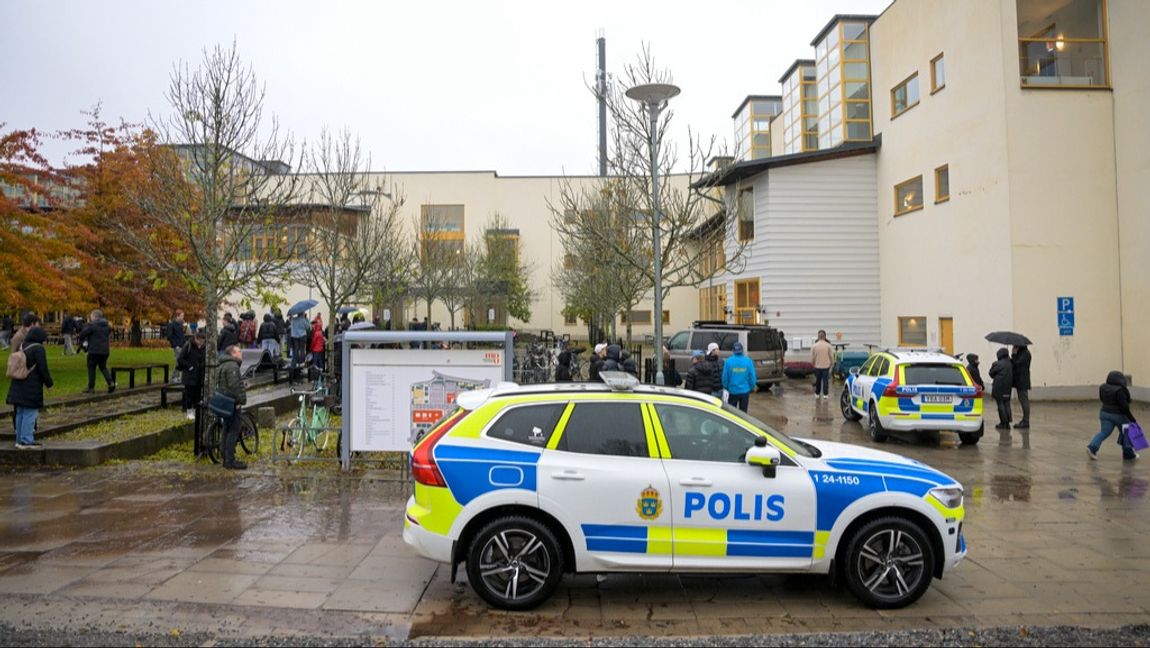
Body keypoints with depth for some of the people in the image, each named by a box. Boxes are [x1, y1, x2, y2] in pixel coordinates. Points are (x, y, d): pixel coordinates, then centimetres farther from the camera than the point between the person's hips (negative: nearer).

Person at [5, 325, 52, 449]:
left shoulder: (20, 347, 10)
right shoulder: (38, 349, -14)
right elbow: (43, 369, -14)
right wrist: (49, 383, -1)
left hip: (18, 386, 8)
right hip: (31, 388, -8)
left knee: (20, 413, 13)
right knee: (30, 413, -3)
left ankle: (20, 440, 19)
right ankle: (27, 441, -2)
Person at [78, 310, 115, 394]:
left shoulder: (92, 325, -12)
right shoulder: (107, 325, 10)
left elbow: (82, 334, -14)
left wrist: (82, 341, 6)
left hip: (94, 351, -6)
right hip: (105, 351, 6)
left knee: (91, 368, 5)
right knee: (103, 367, 17)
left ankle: (91, 387, 8)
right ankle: (111, 382, -1)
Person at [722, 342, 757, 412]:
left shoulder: (728, 361, -11)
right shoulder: (748, 361, -8)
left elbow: (725, 376, -7)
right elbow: (752, 376, -4)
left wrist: (725, 387, 9)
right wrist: (752, 388, 11)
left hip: (733, 391, -1)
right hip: (745, 391, 1)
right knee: (743, 412, 12)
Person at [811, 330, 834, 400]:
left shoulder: (814, 345, -7)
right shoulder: (828, 345, -9)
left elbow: (812, 357, -1)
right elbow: (831, 356, -3)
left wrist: (812, 363, 16)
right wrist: (832, 363, 12)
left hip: (817, 366, 1)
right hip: (826, 365, -1)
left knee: (818, 380, 13)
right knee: (826, 380, 4)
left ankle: (817, 394, 20)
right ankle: (825, 394, 5)